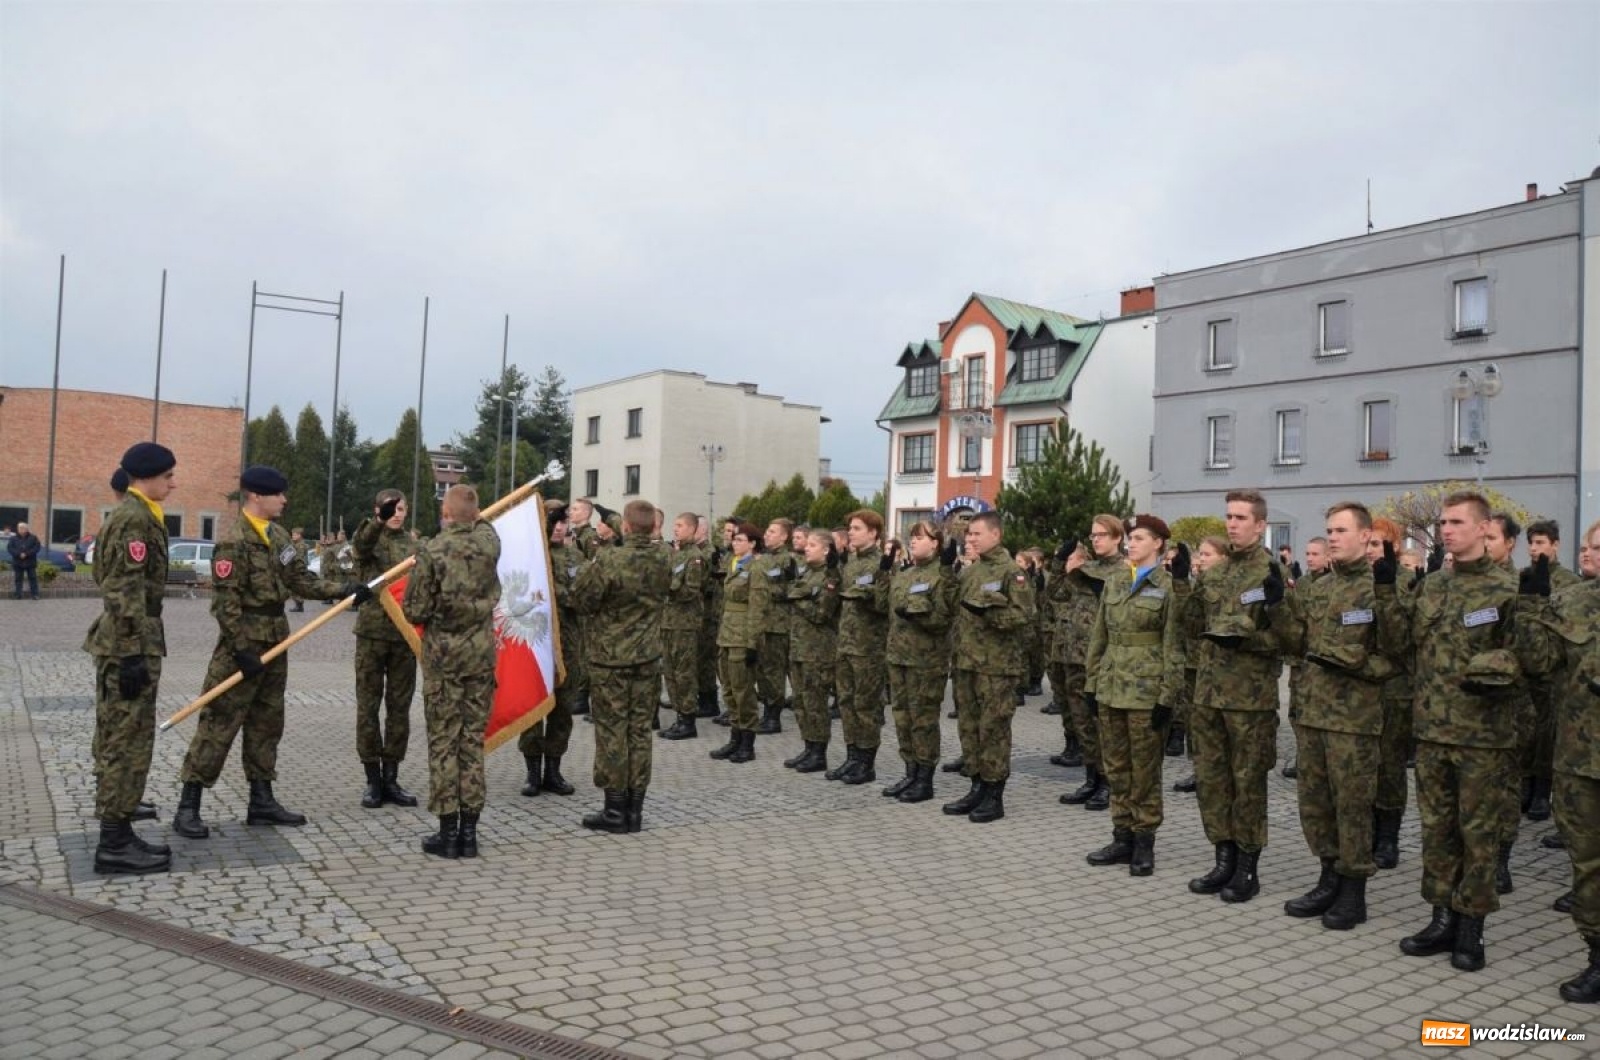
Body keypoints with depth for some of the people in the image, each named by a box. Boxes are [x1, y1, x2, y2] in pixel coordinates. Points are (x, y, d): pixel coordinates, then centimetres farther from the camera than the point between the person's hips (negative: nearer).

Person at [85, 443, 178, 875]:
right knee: (128, 742, -6)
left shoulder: (129, 515, 17)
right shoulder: (135, 519, -15)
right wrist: (134, 655, -23)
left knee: (118, 741, 14)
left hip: (118, 644, 11)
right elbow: (125, 593, -21)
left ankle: (118, 834, 21)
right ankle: (114, 844, -1)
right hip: (129, 646, -11)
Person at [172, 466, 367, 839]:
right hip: (244, 642, -9)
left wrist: (344, 589, 4)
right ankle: (188, 808, 3)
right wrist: (242, 650, -21)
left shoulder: (279, 535, 11)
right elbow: (226, 602, -19)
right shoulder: (233, 541, -16)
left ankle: (261, 801, 22)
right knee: (219, 724, -4)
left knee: (267, 723, 13)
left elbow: (300, 580, 14)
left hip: (276, 640, 9)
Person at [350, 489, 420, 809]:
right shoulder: (367, 539, 1)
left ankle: (391, 778, 15)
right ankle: (372, 779, 10)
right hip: (372, 631, -3)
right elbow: (361, 546, -24)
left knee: (399, 707, 6)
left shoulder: (412, 545, 12)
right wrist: (379, 521, -44)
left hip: (404, 634, 3)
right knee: (368, 706, 2)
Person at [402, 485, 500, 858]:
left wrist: (431, 613, 10)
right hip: (482, 653, 3)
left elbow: (414, 612, -9)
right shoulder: (489, 543, -1)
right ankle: (469, 830, 12)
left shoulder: (432, 553, -12)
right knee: (474, 739, 8)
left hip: (443, 655, -3)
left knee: (444, 741, 4)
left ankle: (448, 831, 6)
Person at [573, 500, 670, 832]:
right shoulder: (662, 561, -1)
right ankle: (635, 808, 15)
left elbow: (581, 597, -11)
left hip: (610, 658, -5)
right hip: (648, 658, 5)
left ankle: (615, 809, 9)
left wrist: (588, 570, 5)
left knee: (611, 731, 4)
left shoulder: (608, 560, -18)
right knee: (640, 730, 10)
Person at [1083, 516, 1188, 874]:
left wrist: (1167, 697, -12)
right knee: (1116, 766, 11)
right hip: (1111, 687, 6)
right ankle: (1122, 837, 21)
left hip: (1146, 690, -6)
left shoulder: (1169, 586, -6)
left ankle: (1144, 842, 14)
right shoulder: (1114, 582, 10)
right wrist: (1091, 682, 10)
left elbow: (1173, 645, -8)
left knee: (1144, 768, 3)